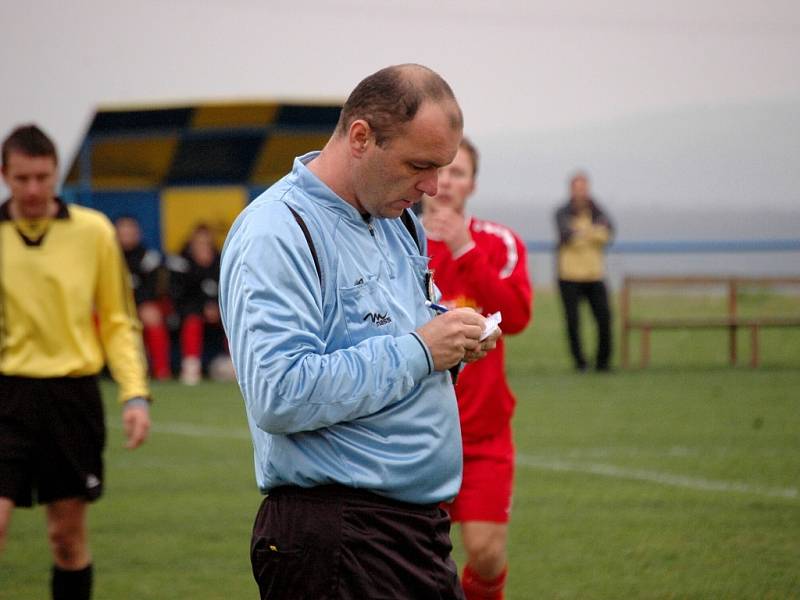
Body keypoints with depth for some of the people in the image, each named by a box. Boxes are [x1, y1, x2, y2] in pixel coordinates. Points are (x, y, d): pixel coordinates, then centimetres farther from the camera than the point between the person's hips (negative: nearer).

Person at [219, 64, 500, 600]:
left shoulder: (398, 221, 14)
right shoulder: (277, 233, -15)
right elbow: (279, 396, -27)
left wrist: (452, 343, 3)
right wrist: (418, 350, -21)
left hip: (422, 526, 9)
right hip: (334, 542, -9)